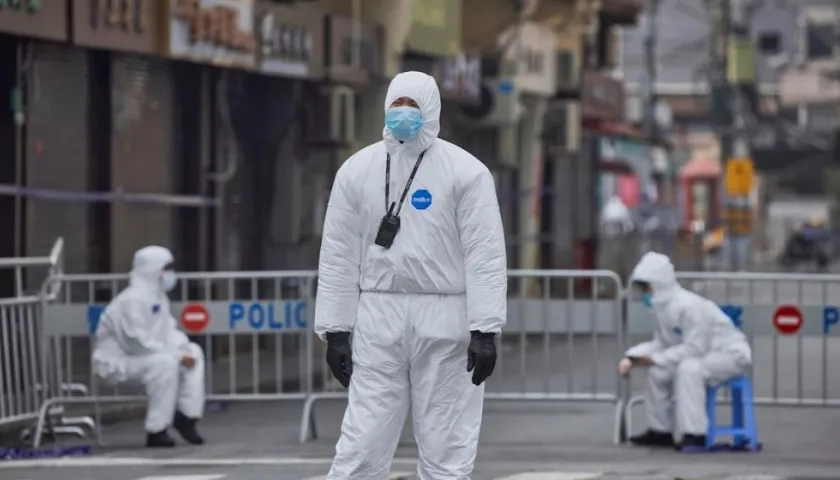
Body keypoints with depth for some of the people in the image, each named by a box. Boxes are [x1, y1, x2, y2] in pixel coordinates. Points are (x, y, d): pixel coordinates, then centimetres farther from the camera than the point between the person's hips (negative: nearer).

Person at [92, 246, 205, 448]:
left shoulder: (158, 296, 8)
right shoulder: (133, 300, -23)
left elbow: (168, 331, 13)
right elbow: (139, 343, -28)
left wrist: (183, 347, -10)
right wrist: (177, 355, -25)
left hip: (141, 356, 10)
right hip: (116, 362, -10)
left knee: (194, 352, 2)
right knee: (165, 362, -34)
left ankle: (187, 416, 0)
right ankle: (156, 431, -29)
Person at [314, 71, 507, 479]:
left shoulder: (465, 171, -3)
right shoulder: (358, 169, 6)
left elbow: (485, 255, -7)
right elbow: (339, 254, 7)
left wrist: (485, 330, -14)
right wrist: (335, 330, 2)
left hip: (445, 324, -2)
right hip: (379, 320, 2)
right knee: (361, 446, -2)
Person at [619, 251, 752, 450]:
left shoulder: (689, 306, -29)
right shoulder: (663, 307, 1)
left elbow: (694, 348, -30)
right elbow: (660, 343, 6)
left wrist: (655, 359, -27)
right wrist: (631, 358, -9)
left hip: (731, 354, -10)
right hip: (705, 355, 10)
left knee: (689, 368, -35)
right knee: (658, 372, 3)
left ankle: (695, 434, -31)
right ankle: (661, 431, 16)